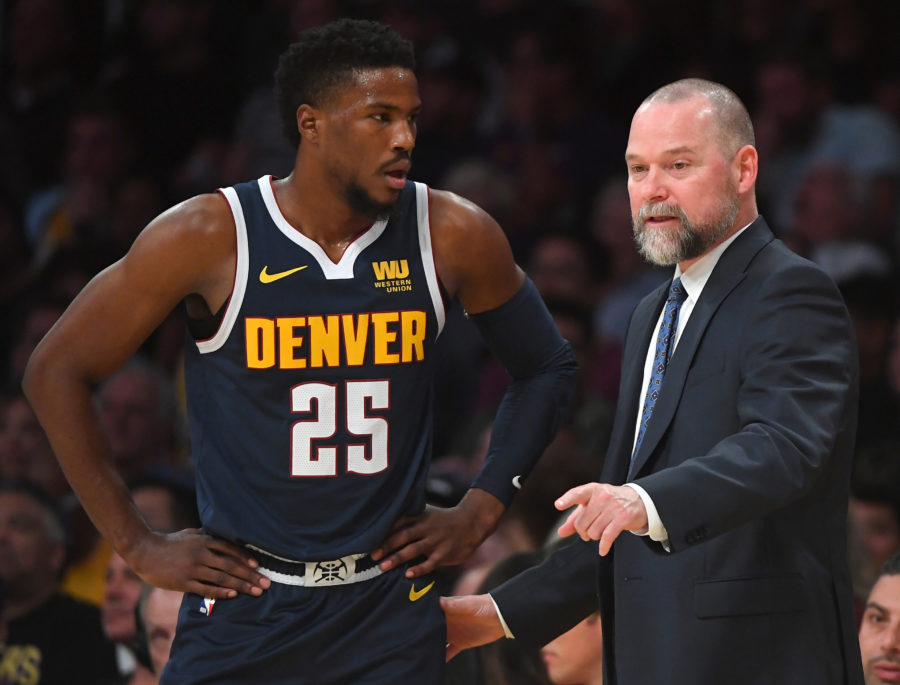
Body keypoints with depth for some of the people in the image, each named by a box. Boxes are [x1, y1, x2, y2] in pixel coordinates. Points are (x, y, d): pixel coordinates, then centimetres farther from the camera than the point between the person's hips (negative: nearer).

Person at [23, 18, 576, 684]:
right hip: (243, 603, -2)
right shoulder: (208, 237, -10)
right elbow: (57, 371, -2)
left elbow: (548, 368, 15)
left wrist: (481, 512, 6)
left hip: (391, 612, 2)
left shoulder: (453, 236, -3)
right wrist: (139, 546, -3)